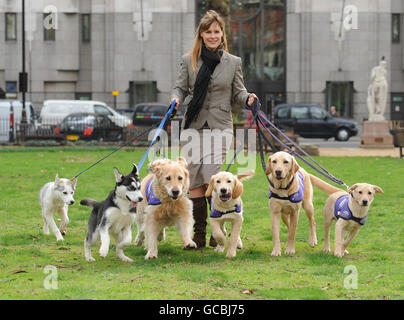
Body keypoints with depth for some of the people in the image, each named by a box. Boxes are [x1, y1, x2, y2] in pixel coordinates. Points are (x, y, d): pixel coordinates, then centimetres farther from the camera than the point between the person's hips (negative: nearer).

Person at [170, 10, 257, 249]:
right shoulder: (189, 61, 9)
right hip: (193, 126, 2)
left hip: (220, 126, -2)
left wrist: (247, 99, -12)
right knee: (194, 182, 1)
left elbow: (238, 92, 10)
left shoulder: (233, 62, 8)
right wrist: (176, 99, -10)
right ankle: (199, 234, 7)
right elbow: (181, 87, 12)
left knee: (211, 177, -15)